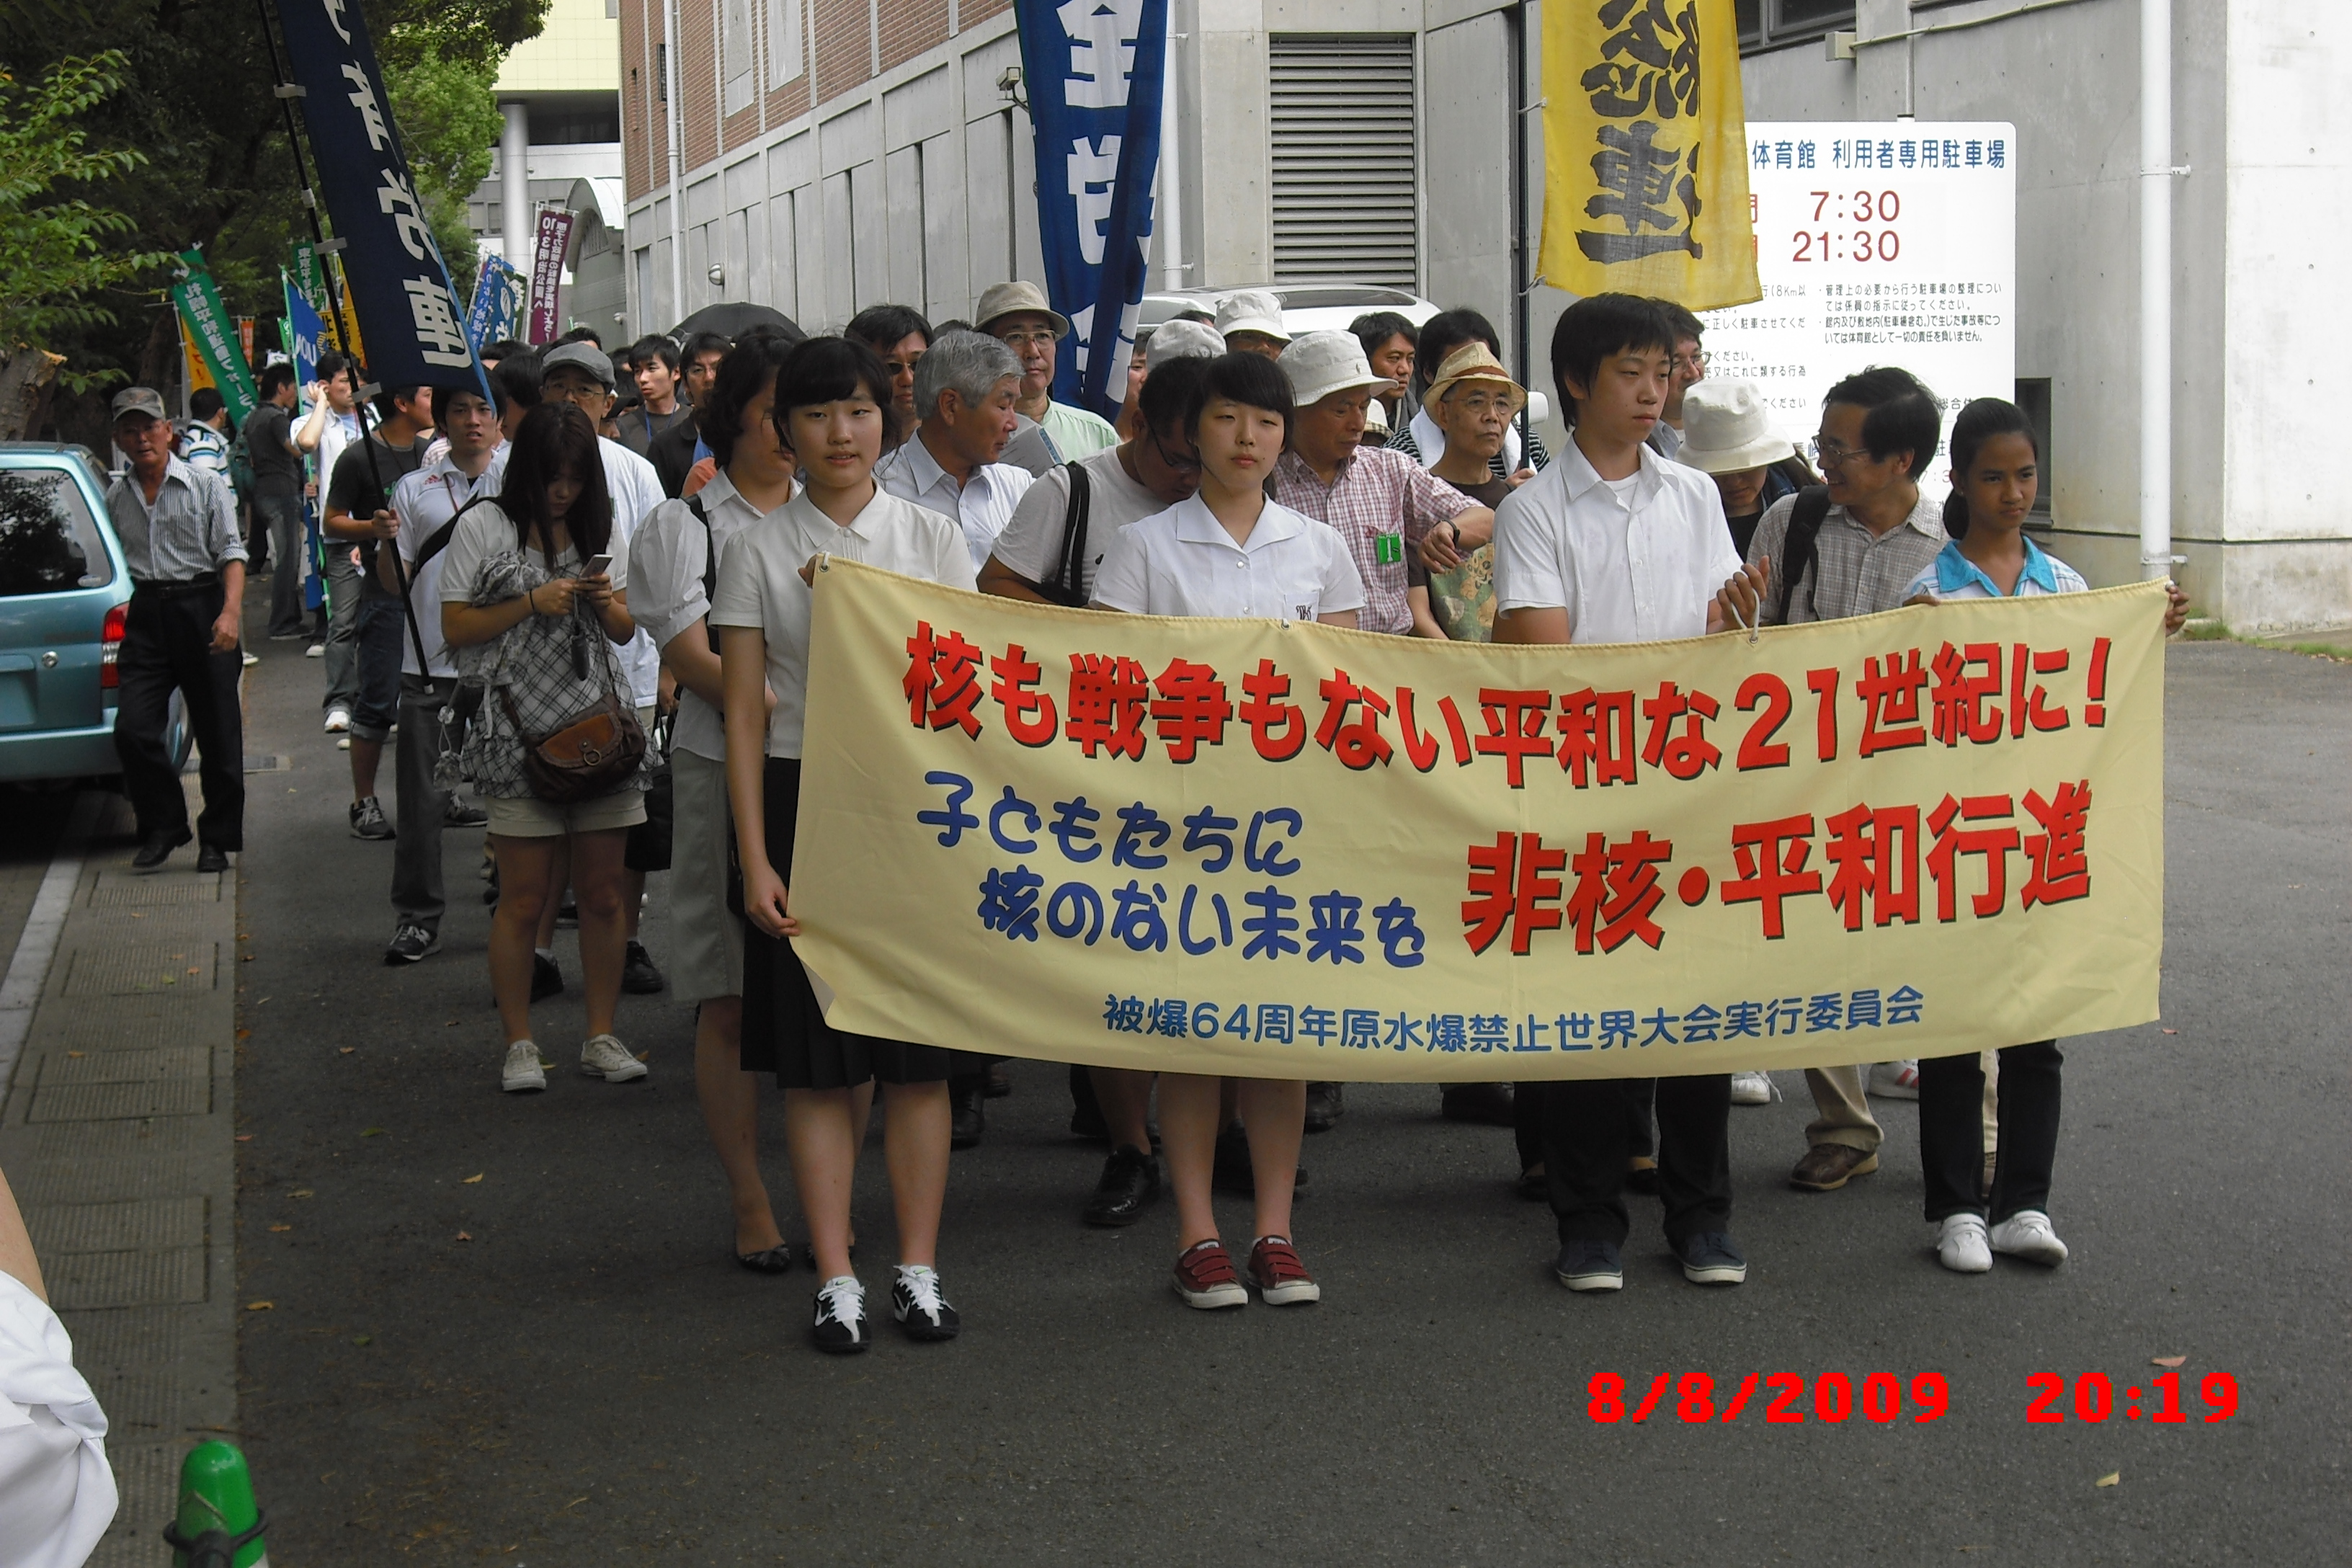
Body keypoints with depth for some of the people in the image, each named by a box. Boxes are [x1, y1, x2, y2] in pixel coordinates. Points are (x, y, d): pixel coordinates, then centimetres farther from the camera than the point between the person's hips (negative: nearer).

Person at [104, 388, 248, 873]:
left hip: (202, 609, -3)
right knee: (132, 727, -11)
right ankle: (162, 828, 5)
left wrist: (231, 611, -17)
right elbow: (114, 564, 18)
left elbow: (231, 554, -3)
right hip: (146, 615, 3)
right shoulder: (115, 498, 13)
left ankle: (218, 840, 13)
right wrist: (120, 616, 5)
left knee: (218, 733, 0)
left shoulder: (207, 487, 3)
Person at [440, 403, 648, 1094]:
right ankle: (519, 1044, 8)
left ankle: (602, 1037, 14)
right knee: (525, 897, -2)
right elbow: (456, 627, -1)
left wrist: (608, 604, -5)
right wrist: (532, 604, -12)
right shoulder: (484, 526, 2)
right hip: (520, 731, -4)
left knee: (603, 892, 4)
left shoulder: (600, 528, 13)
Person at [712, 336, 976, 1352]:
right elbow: (744, 713, 1)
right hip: (802, 800, -1)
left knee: (919, 1049, 3)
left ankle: (919, 1270, 12)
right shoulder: (759, 552, 2)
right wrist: (755, 860, -5)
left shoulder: (932, 540, 6)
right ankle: (835, 1279, 8)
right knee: (816, 1058, 2)